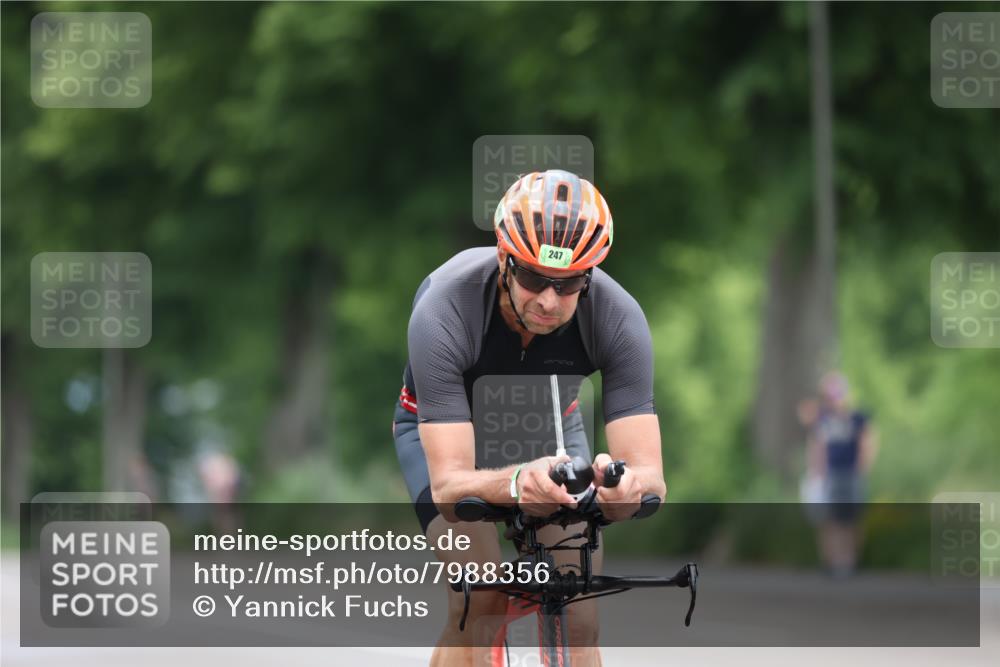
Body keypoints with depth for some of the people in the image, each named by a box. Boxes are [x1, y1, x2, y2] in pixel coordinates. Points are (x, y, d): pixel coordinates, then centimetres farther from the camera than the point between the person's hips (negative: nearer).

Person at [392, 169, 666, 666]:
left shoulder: (618, 317, -32)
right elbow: (449, 483, -42)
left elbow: (651, 475, -35)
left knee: (577, 617, -15)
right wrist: (516, 484, -65)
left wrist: (628, 485, -61)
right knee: (479, 601, -24)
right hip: (441, 429, -2)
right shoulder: (444, 311, -39)